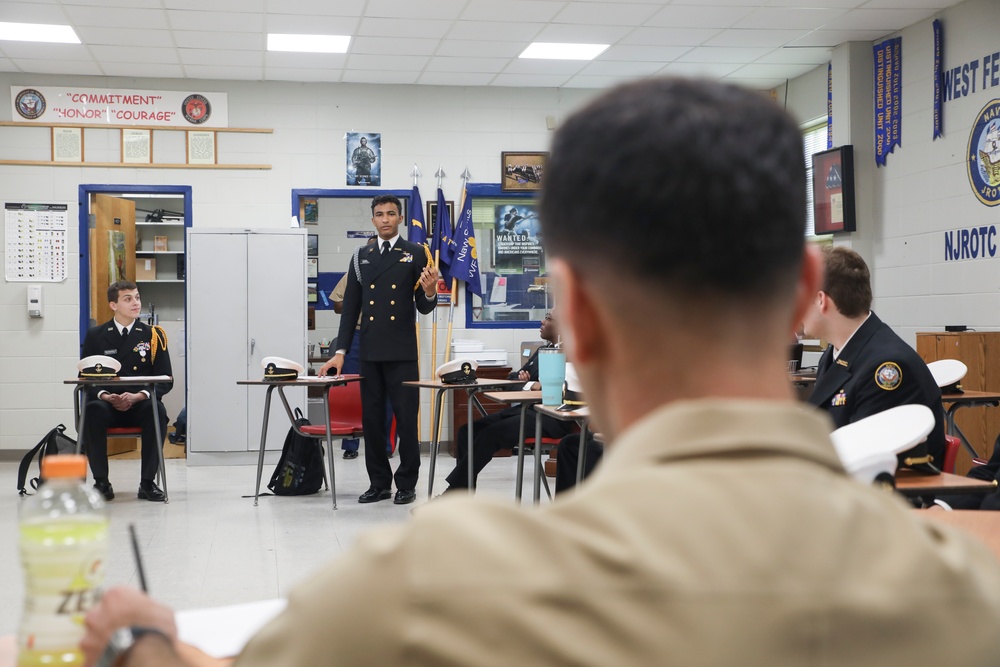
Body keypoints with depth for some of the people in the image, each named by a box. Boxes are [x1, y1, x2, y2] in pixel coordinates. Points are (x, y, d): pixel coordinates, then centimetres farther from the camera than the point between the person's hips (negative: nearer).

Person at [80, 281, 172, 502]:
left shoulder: (153, 335, 7)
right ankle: (101, 482, -20)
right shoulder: (95, 336, 9)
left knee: (157, 411, -33)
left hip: (140, 404, 0)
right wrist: (105, 396, -15)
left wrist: (138, 396, -15)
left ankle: (147, 482, -22)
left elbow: (165, 380, 2)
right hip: (107, 403, 0)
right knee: (93, 410, -33)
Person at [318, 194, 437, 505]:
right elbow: (350, 307, 10)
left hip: (402, 352, -4)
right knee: (372, 420, 7)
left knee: (406, 419, -1)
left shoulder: (416, 254, 1)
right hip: (370, 352, 4)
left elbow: (424, 307, -1)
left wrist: (429, 290, -24)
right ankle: (379, 483, 18)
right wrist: (340, 352, 5)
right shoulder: (361, 257, 11)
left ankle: (406, 484, 10)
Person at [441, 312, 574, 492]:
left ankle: (454, 490, -15)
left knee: (490, 434, -26)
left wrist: (543, 387, -21)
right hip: (525, 409, 9)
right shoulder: (542, 350, 22)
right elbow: (513, 378, 23)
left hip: (551, 418, -9)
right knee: (468, 430, -7)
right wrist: (524, 381, 1)